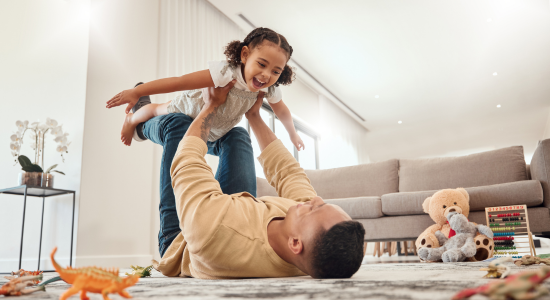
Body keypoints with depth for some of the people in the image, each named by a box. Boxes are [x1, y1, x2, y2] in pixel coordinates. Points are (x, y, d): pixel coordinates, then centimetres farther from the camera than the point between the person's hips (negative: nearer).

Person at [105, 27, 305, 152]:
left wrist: (293, 134, 8)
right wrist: (135, 92, -48)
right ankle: (132, 120, 56)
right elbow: (179, 82, -49)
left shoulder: (271, 90, -27)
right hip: (188, 108, -5)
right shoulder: (226, 73, -48)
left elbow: (282, 112, -5)